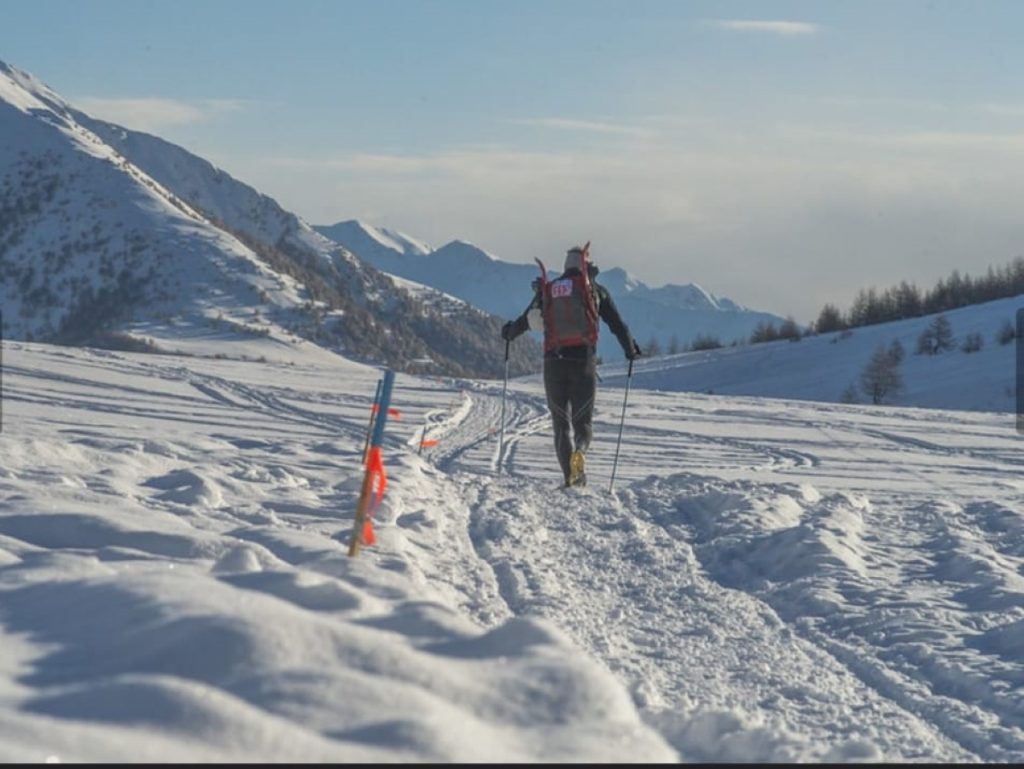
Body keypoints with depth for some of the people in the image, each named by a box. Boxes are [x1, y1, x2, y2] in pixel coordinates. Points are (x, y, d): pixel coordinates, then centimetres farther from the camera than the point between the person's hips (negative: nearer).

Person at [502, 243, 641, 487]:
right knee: (583, 421, 7)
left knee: (561, 423, 11)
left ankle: (571, 476, -3)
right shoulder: (595, 290, 5)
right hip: (584, 361, -1)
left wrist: (509, 332, 40)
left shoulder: (547, 290, 10)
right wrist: (630, 349, 22)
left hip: (554, 362, 2)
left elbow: (526, 321, 19)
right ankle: (580, 450, -27)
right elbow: (617, 323, 5)